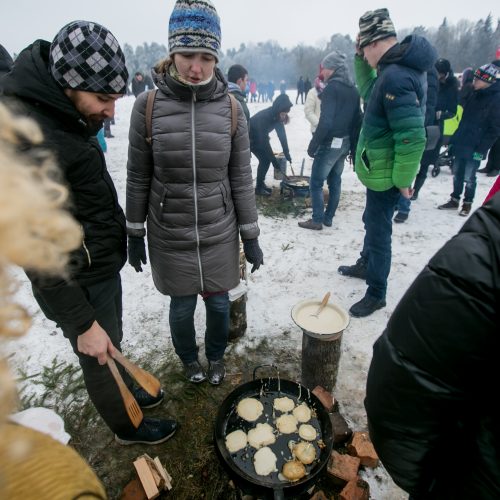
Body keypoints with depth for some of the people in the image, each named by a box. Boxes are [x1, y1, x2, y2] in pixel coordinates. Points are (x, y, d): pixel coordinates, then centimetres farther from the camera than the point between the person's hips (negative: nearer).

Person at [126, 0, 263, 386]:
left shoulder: (230, 108, -5)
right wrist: (135, 233, 2)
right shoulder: (148, 105, -7)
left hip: (220, 233, 1)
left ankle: (216, 357, 48)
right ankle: (189, 360, 47)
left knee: (218, 302, 16)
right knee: (182, 306, 14)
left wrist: (251, 236, -1)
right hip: (169, 235, 0)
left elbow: (241, 179, -1)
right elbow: (138, 177, -1)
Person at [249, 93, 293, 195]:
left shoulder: (277, 116, -13)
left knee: (266, 158, 0)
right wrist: (274, 159, -30)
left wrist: (287, 153, -17)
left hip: (259, 137, 7)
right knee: (265, 159, -12)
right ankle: (258, 188, -3)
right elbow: (264, 141, -33)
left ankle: (261, 184, 14)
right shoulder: (264, 117, -34)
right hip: (250, 137, -7)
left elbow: (282, 134, -10)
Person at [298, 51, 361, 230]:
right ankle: (328, 217, 21)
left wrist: (313, 145, -17)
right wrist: (352, 143, 17)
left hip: (330, 143, -8)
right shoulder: (353, 90, 11)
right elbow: (357, 119, 12)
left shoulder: (331, 88, -14)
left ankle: (317, 220, 4)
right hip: (345, 143, 8)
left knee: (316, 182, 1)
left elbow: (326, 121, -22)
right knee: (335, 181, 14)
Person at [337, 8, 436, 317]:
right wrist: (361, 60, 13)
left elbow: (412, 137, -28)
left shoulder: (395, 77, -25)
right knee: (372, 222, 24)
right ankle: (366, 265, 45)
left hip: (385, 174, -10)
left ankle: (376, 294, 18)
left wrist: (403, 179, -19)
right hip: (380, 171, 10)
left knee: (378, 232, 1)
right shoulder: (396, 67, 7)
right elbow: (369, 93, 25)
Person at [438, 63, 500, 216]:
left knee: (469, 177, 2)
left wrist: (481, 149, -16)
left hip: (475, 148, -6)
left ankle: (467, 203, 18)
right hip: (462, 143, 7)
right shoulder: (476, 95, 11)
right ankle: (454, 200, 25)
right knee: (457, 174, 12)